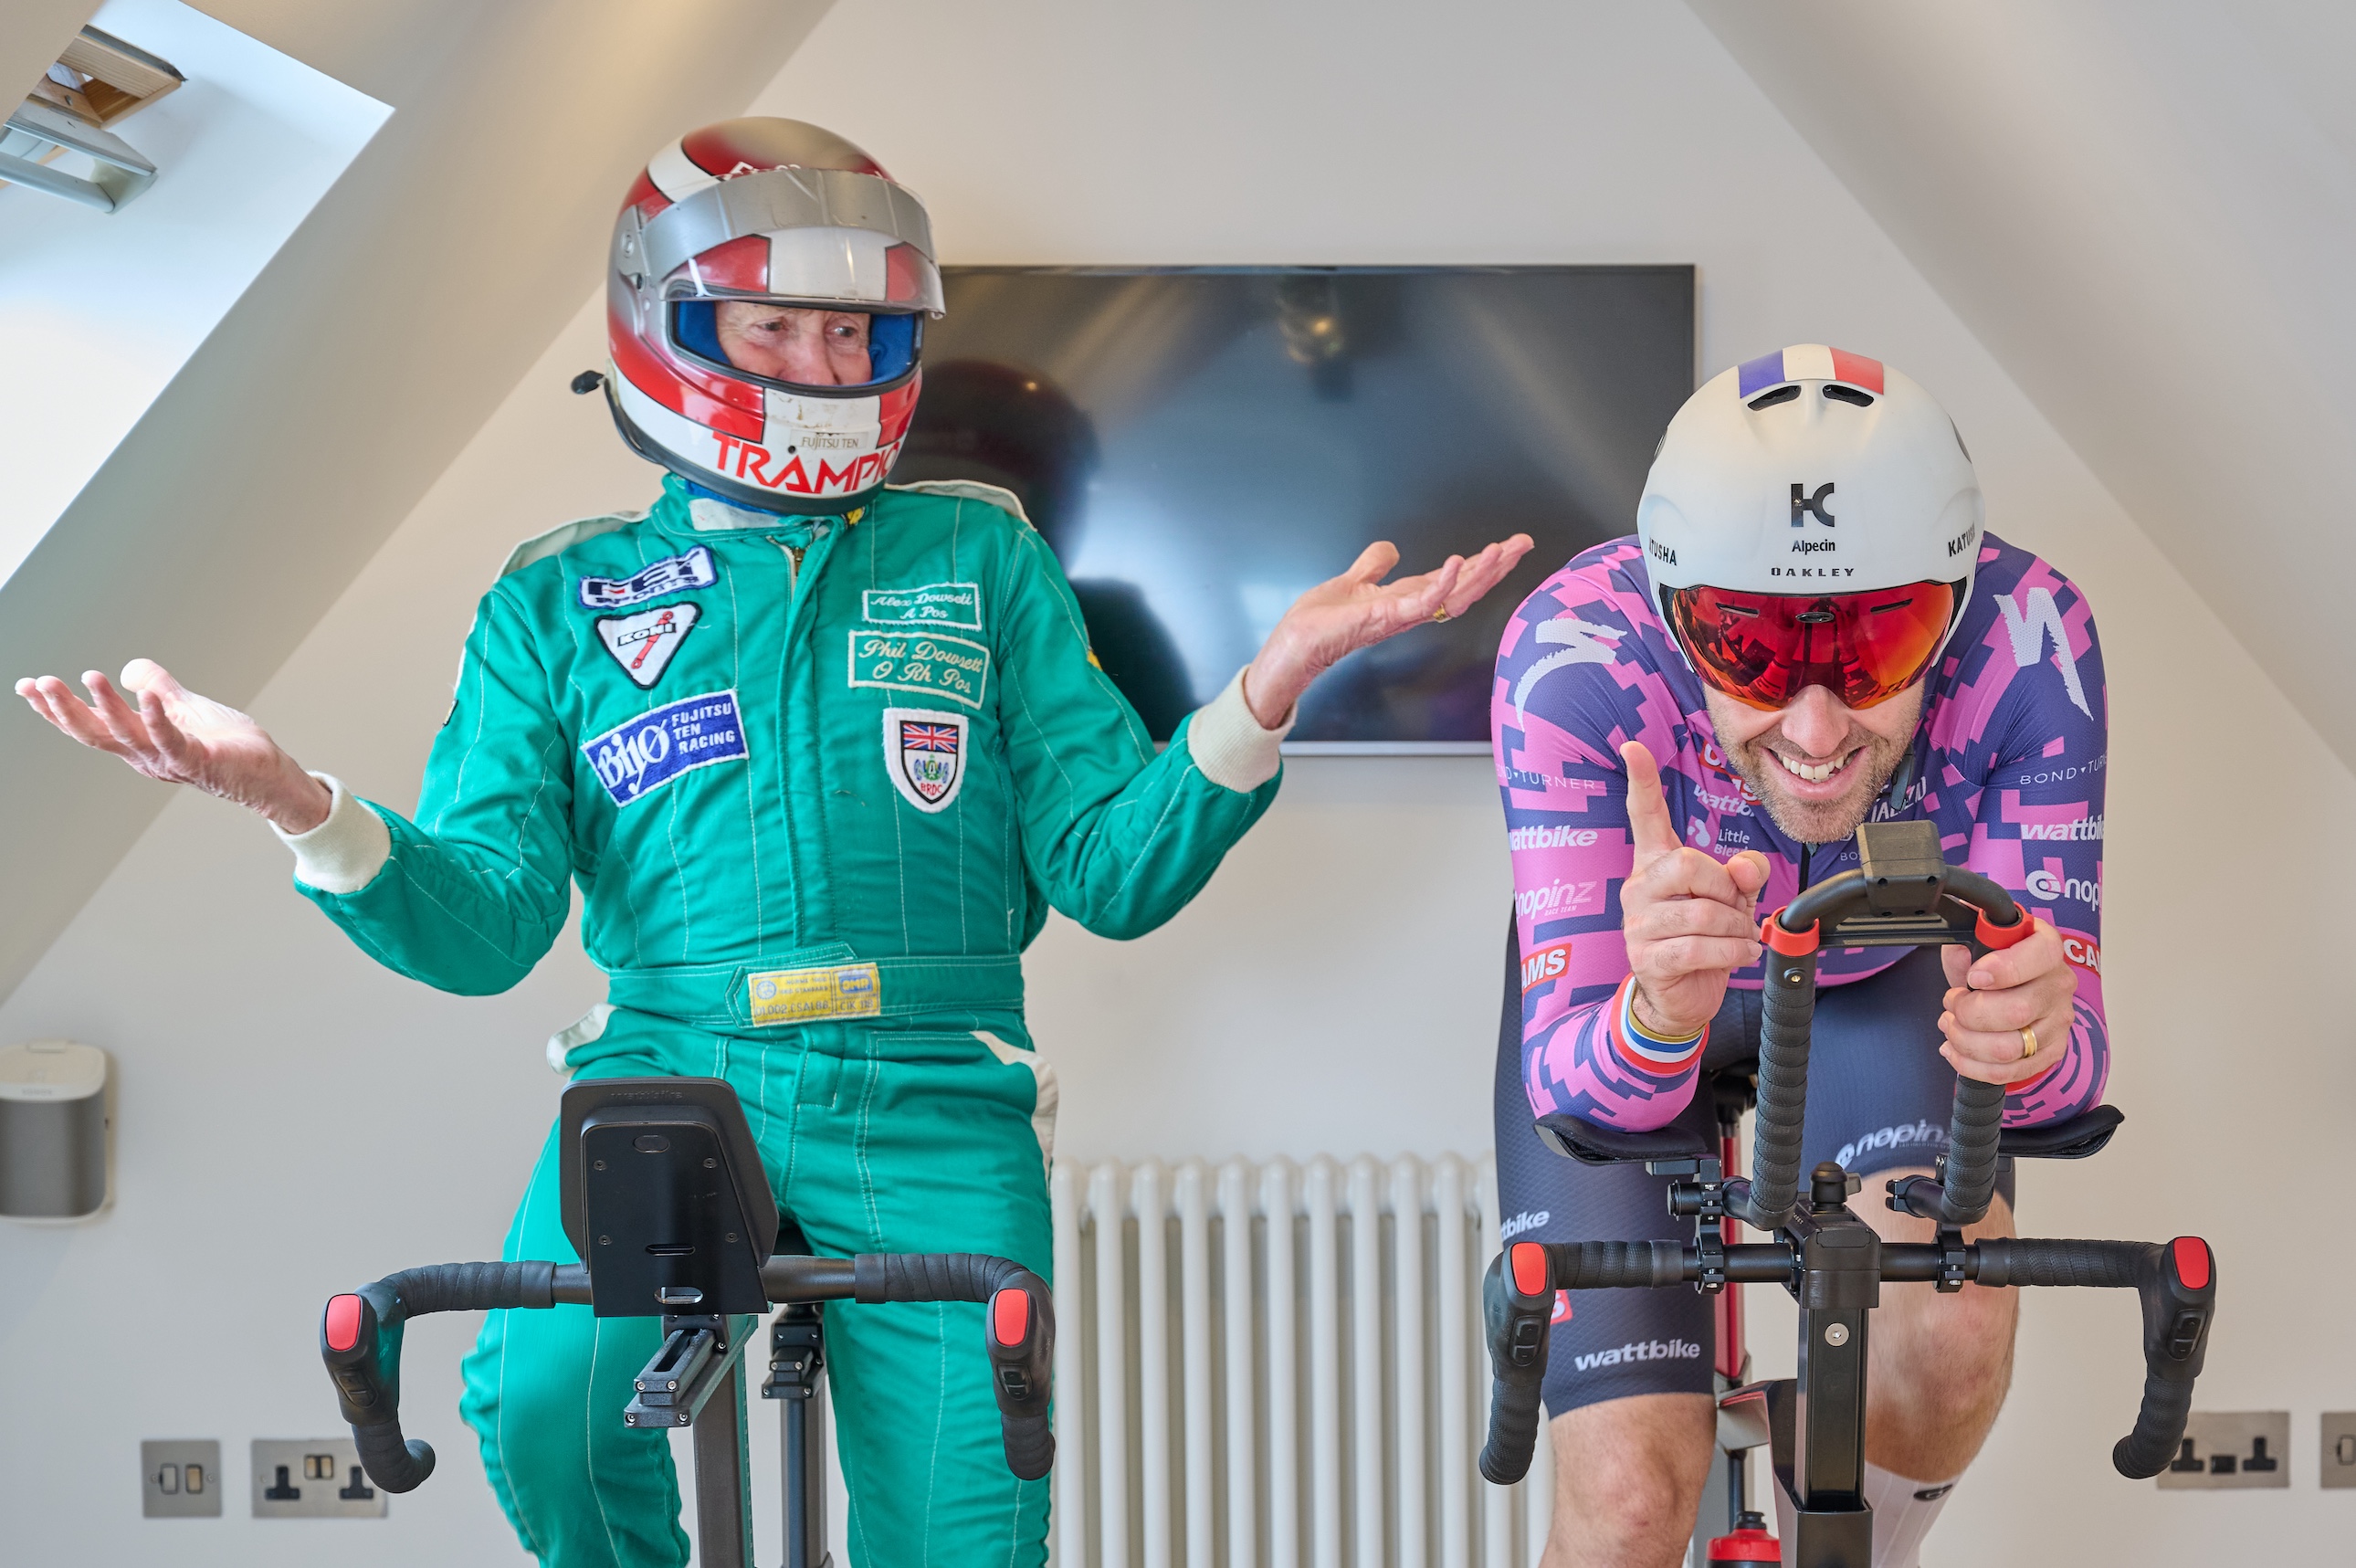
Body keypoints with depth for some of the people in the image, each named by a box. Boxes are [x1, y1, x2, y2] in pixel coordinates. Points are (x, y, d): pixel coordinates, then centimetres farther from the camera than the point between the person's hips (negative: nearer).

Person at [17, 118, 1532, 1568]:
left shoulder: (981, 561, 14)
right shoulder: (558, 604, 14)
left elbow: (1113, 866, 7)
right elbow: (486, 925, 3)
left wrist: (1270, 683, -10)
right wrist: (299, 804, -16)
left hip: (927, 1106, 1)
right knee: (541, 1398, -28)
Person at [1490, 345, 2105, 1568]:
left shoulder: (2027, 639, -34)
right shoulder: (1575, 655, -38)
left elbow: (2073, 1050, -31)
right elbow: (1570, 1079, -40)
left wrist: (2032, 1041, -55)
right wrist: (1658, 1018, -63)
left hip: (1878, 977, 1)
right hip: (1617, 1016, -1)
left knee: (1953, 1337, -26)